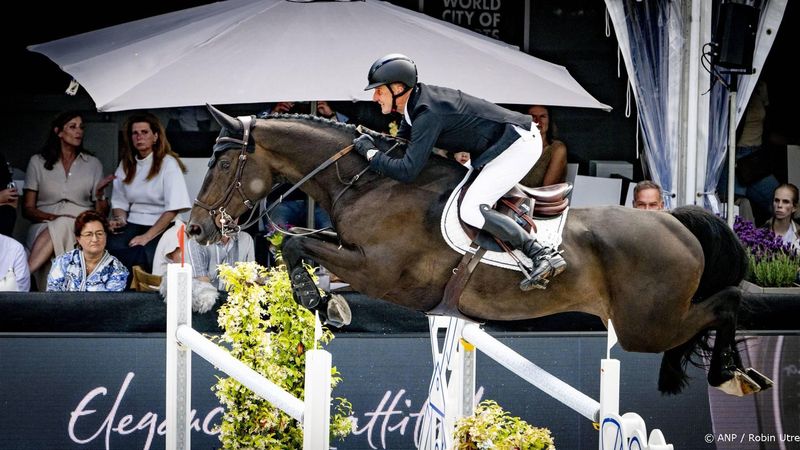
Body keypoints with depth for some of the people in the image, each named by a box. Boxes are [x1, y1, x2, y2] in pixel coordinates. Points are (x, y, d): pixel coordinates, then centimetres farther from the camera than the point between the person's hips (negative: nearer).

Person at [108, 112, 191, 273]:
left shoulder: (168, 163, -2)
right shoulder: (126, 165, 15)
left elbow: (173, 209, -11)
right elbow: (119, 201, 19)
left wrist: (148, 236, -17)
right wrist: (120, 220, -5)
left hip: (161, 225, -4)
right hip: (133, 223, 4)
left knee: (146, 253, -36)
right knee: (113, 246, -30)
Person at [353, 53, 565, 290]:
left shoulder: (427, 114, -23)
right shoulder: (417, 101, 6)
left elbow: (407, 171, -27)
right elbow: (400, 143, 22)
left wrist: (371, 153, -15)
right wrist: (372, 140, 9)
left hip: (520, 144, -10)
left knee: (471, 210, -17)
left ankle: (544, 255, -20)